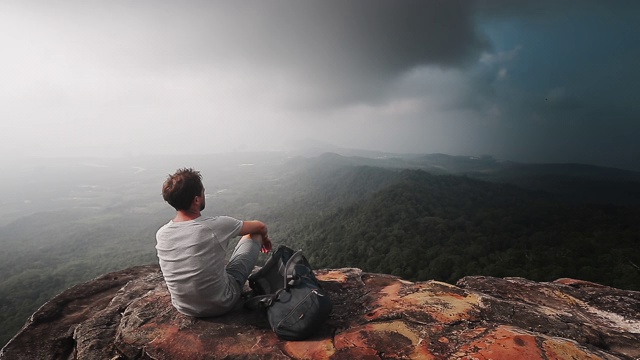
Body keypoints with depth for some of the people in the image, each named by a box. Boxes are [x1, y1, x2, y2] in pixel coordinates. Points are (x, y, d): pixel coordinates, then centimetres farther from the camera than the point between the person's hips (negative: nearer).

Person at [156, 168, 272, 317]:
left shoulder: (160, 234, -13)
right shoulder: (216, 226, -28)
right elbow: (260, 226, -10)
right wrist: (264, 237, 15)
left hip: (183, 308, 5)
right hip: (221, 305, -4)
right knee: (254, 235, 8)